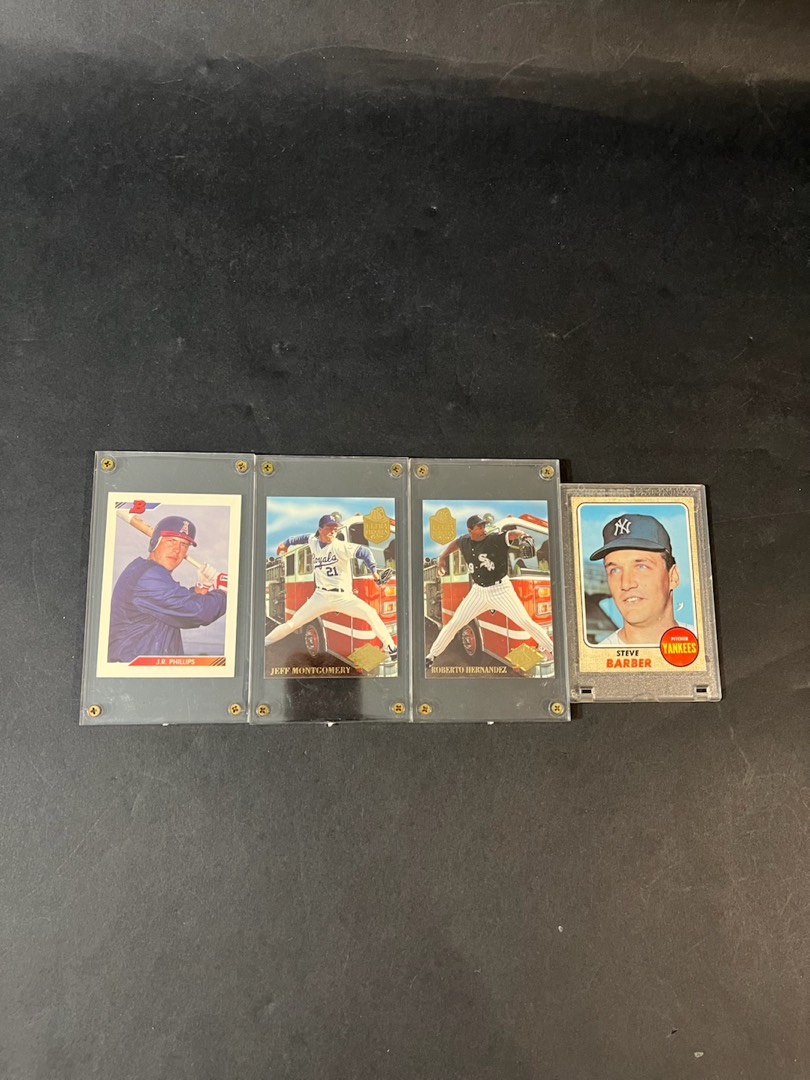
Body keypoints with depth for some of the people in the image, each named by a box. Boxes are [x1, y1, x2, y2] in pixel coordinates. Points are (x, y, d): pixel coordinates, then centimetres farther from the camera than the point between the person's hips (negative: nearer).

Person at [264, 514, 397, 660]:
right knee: (293, 623, 4)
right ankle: (263, 644, 22)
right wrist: (286, 543, 36)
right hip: (320, 597, 4)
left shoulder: (340, 546, -13)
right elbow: (306, 537, 26)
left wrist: (374, 571, -39)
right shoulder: (313, 542, 3)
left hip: (343, 597, -3)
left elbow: (363, 551, -25)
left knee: (370, 613, -22)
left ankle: (390, 648, -13)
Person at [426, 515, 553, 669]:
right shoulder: (465, 542, -2)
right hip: (478, 591, 4)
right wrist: (442, 557, 17)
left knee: (526, 622, -6)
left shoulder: (496, 539, -17)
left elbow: (512, 534, -35)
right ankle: (431, 656, 20)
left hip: (501, 590, -4)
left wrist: (522, 534, -56)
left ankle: (551, 650, 14)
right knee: (454, 623, 6)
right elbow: (455, 543, 22)